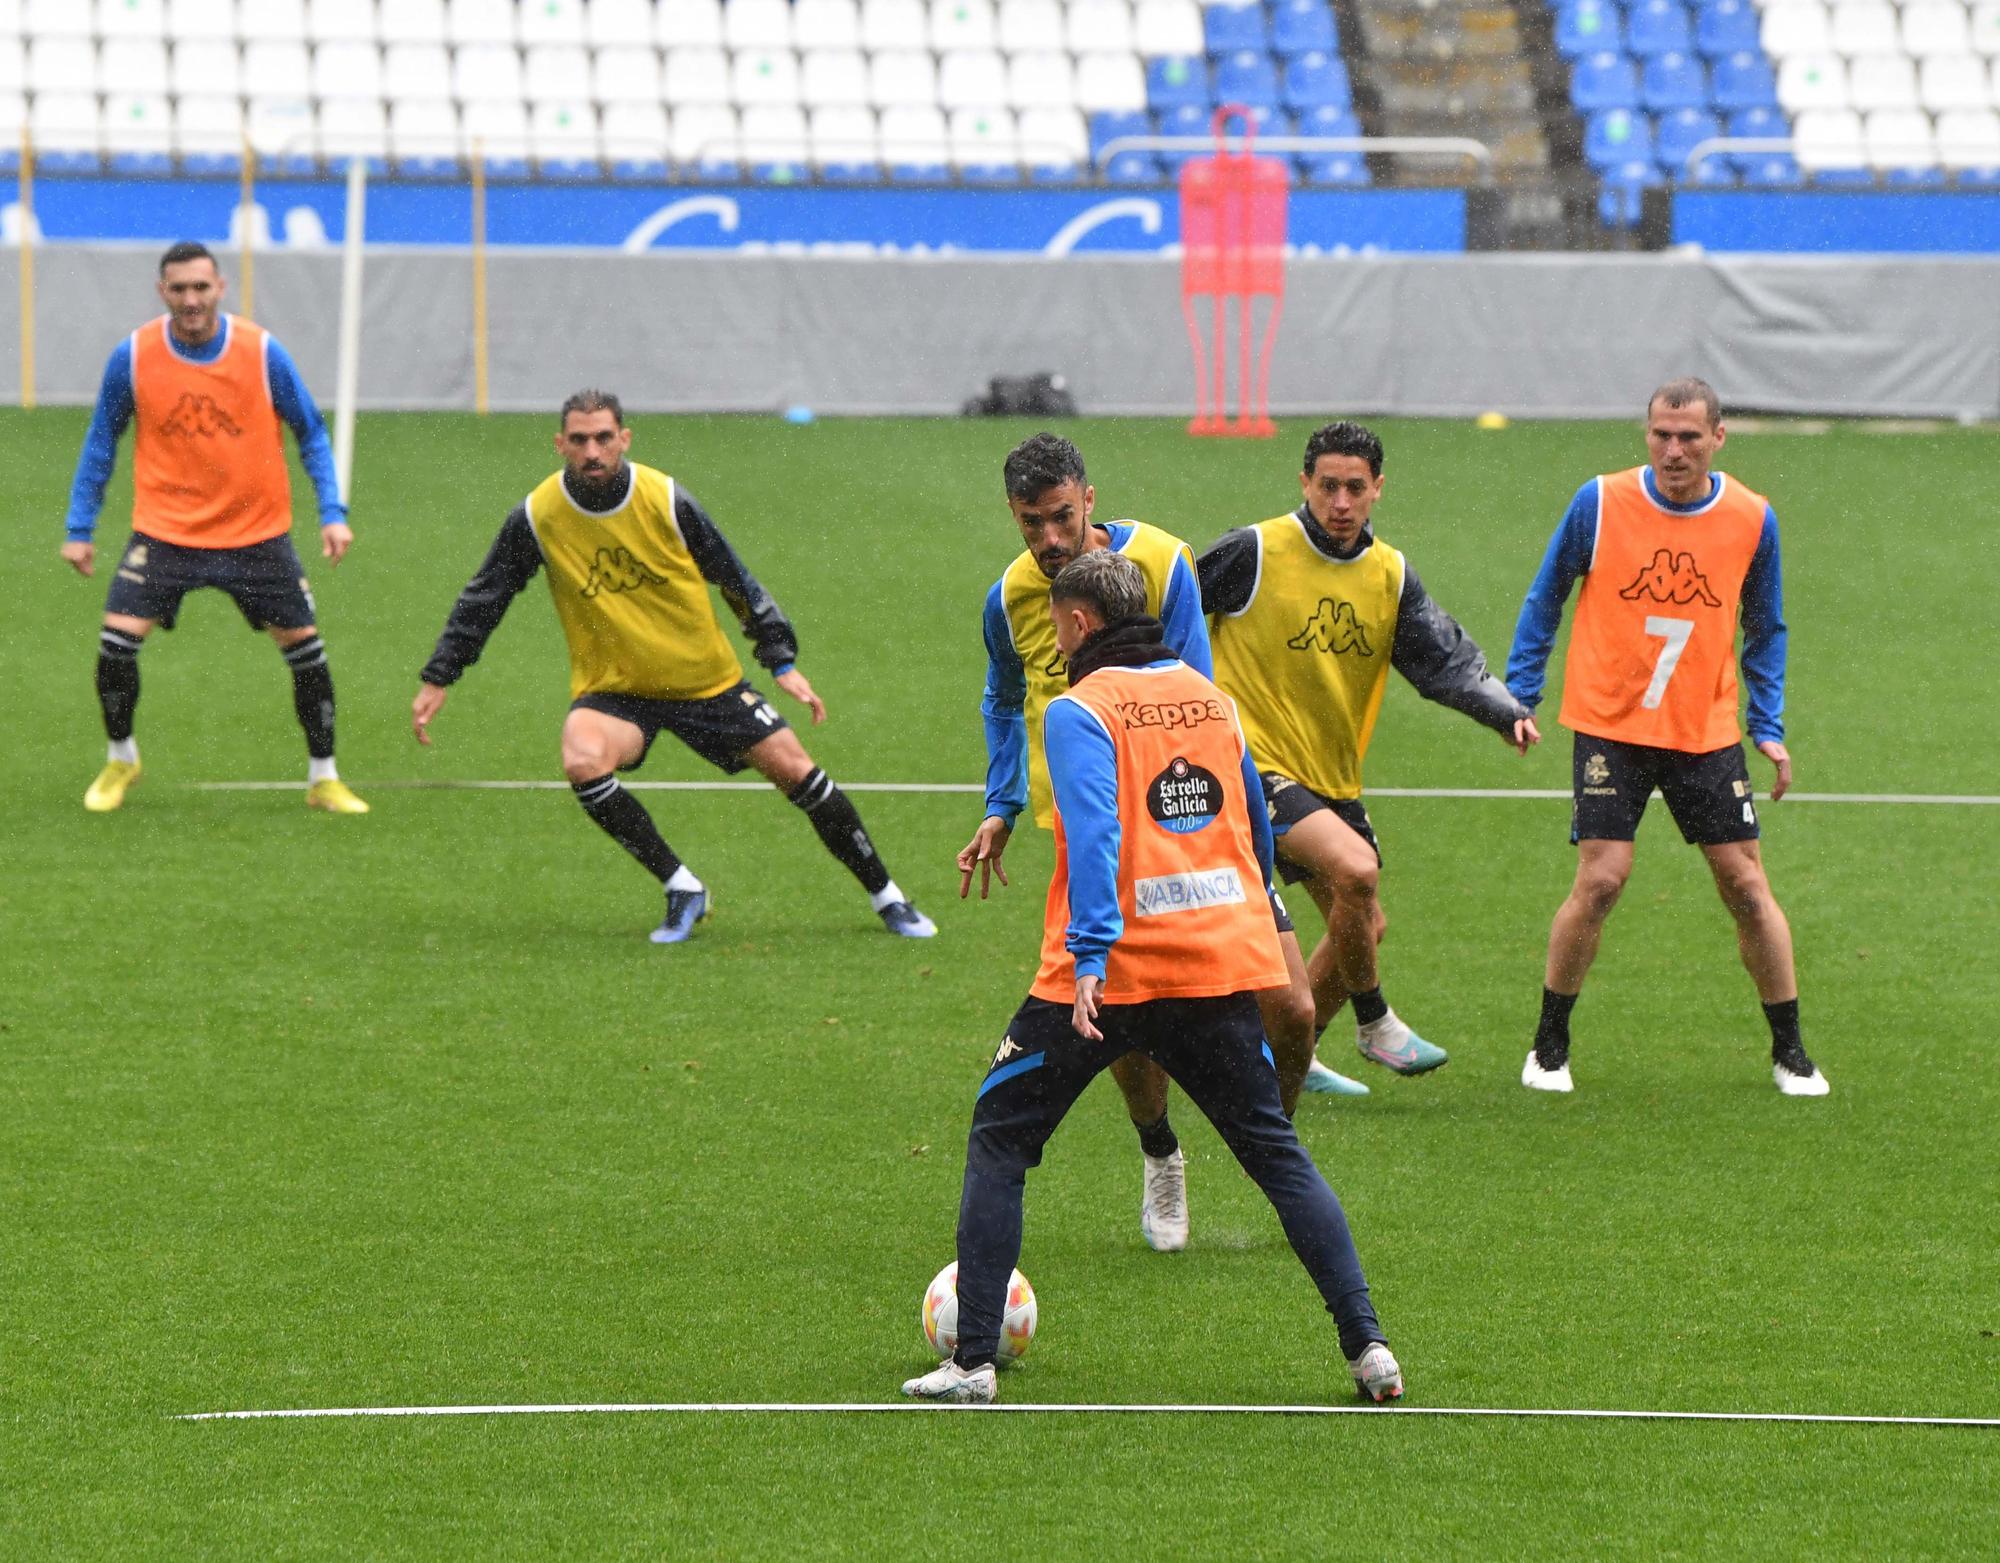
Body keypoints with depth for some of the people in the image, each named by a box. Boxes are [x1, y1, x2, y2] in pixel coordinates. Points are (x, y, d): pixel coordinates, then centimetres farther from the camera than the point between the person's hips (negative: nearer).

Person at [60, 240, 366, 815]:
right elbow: (101, 441, 5)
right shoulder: (132, 358, -8)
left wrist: (333, 514, -8)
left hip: (256, 531, 0)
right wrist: (79, 528, 4)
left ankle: (323, 778, 16)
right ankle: (119, 761, 14)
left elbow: (312, 435, 1)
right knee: (116, 642, -12)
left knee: (305, 647, -2)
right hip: (165, 530, 0)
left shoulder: (262, 353, -10)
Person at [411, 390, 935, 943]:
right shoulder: (536, 517, -11)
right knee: (582, 763, -31)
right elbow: (482, 600, 2)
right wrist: (437, 680, 1)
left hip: (707, 679, 1)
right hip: (612, 688, -1)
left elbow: (736, 581, -1)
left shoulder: (666, 501, -12)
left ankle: (885, 896, 18)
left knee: (794, 769, -3)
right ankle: (681, 889, -15)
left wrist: (784, 663, -1)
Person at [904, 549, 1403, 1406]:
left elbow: (1094, 832, -20)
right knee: (1275, 1150, 12)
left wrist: (1090, 955, -26)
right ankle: (1367, 1344, 2)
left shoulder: (1080, 709, -7)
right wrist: (1263, 918, 34)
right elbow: (1255, 820, 21)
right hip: (1221, 963, 5)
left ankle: (973, 1360, 4)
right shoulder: (1212, 699, 12)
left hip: (1112, 974, -5)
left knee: (998, 1140, 9)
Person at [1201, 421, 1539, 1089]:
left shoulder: (1391, 576, 5)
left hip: (1334, 779, 7)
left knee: (1363, 927, 9)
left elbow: (1445, 661, -4)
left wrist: (1507, 712, -21)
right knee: (1355, 868, -25)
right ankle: (1374, 1022, -5)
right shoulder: (1254, 552, -11)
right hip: (1255, 759, -7)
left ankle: (1285, 1057, 27)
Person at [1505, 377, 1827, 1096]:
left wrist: (1769, 729, 5)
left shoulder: (1752, 519, -2)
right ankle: (1549, 1046, 6)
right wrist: (1518, 698, -1)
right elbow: (1544, 600, 4)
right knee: (1601, 880, -12)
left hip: (1708, 736, 2)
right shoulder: (1601, 503, -9)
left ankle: (1790, 1054, 13)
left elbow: (1765, 630, 11)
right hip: (1611, 726, -2)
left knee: (1747, 885, 1)